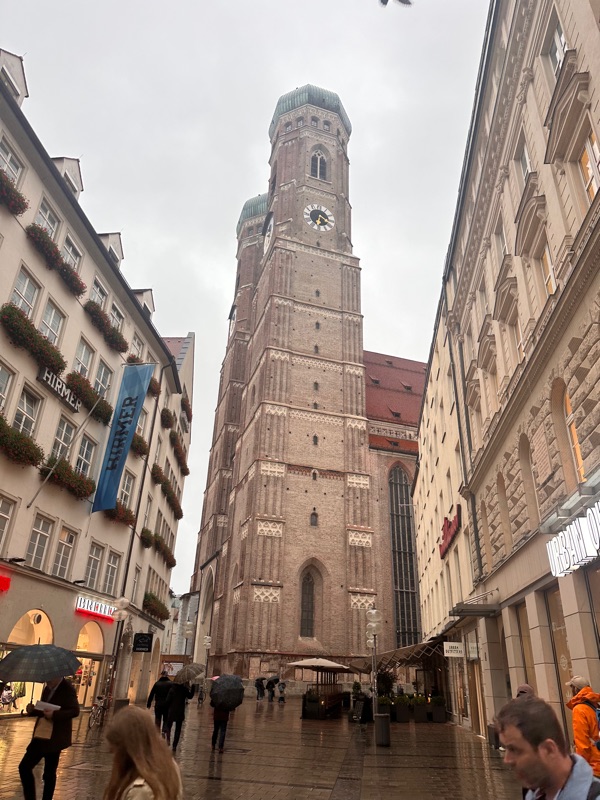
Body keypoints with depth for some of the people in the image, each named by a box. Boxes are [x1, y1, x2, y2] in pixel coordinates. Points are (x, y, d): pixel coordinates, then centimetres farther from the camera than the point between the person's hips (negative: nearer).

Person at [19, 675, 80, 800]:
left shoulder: (67, 689, -13)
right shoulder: (47, 689, 11)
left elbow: (75, 711, -19)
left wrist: (54, 714, -28)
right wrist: (32, 710, -1)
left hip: (54, 739, -8)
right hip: (40, 736, 8)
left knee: (49, 773, 3)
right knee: (24, 767, 6)